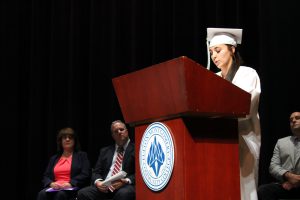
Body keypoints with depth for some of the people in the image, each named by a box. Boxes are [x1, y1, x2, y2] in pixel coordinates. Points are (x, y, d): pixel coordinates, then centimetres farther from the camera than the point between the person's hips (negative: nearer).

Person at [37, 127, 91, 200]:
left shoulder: (82, 155, 15)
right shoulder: (54, 158, 26)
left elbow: (85, 175, 0)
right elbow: (46, 177, 17)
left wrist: (70, 184, -16)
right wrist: (51, 183, -7)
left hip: (72, 189, -3)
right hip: (55, 188, 3)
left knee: (61, 194, -38)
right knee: (42, 194, -32)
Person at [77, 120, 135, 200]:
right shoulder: (105, 151, 26)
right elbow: (96, 172, 18)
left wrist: (126, 181, -20)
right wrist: (98, 182, -6)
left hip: (125, 186, -4)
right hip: (105, 186, 4)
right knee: (83, 193, -24)